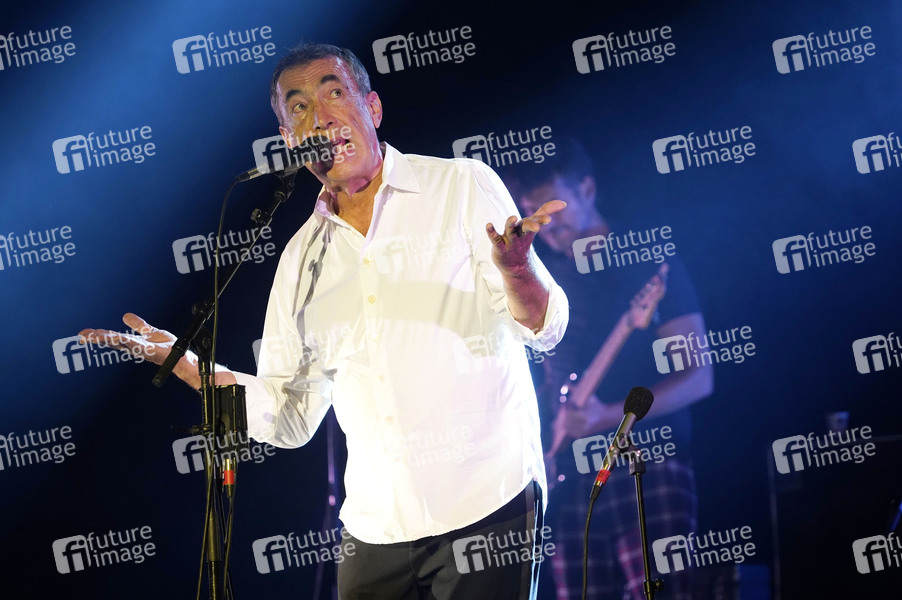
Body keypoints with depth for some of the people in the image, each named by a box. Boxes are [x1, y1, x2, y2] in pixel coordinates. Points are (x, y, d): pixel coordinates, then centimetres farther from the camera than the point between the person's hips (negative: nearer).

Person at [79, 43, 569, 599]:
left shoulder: (462, 187, 0)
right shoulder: (302, 256, 11)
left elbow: (543, 327, -8)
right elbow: (288, 417, 12)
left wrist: (513, 268, -30)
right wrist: (185, 364, -2)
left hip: (487, 507, -3)